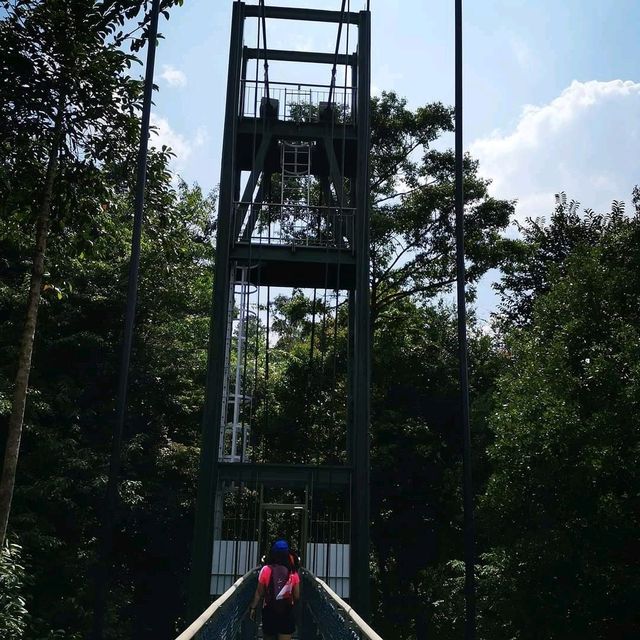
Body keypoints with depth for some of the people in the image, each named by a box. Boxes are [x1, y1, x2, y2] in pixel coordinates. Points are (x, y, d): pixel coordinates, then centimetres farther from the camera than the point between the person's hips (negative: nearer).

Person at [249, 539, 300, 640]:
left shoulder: (266, 570, -8)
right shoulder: (293, 572, -5)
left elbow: (259, 593, -4)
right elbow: (297, 596, 0)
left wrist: (253, 608, 9)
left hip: (269, 611, 0)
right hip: (287, 613, 0)